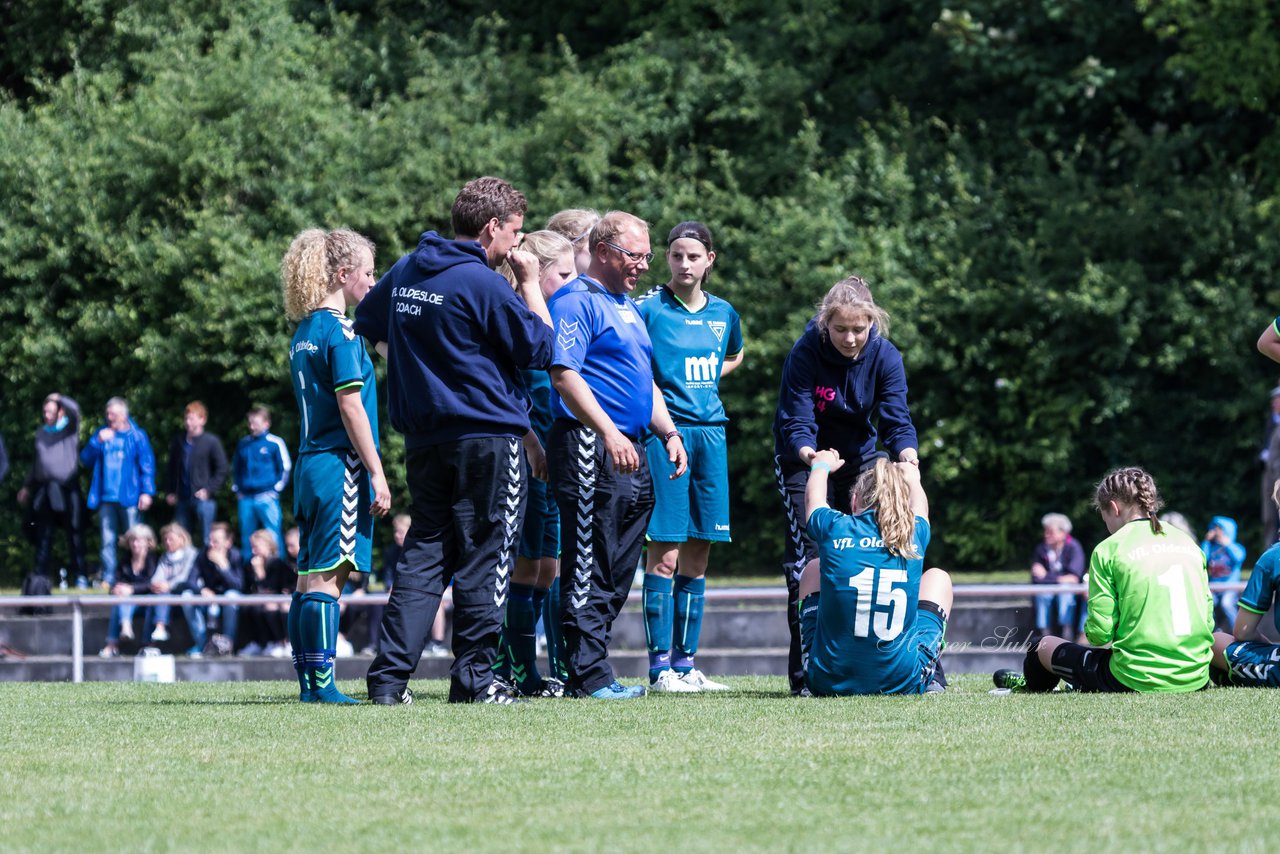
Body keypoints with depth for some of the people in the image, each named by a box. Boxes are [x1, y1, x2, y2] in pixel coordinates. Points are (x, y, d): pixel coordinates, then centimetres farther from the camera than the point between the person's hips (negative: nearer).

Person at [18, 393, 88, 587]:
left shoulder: (69, 428, 3)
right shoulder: (41, 432, 17)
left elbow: (74, 410, -18)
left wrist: (59, 398, -5)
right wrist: (27, 486, 24)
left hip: (67, 489, -4)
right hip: (44, 490, 4)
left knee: (75, 534, -4)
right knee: (43, 536, 3)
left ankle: (80, 576, -3)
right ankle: (41, 576, 5)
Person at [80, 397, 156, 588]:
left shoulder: (137, 436, 0)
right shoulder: (102, 433, 12)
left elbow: (147, 465, -3)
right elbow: (86, 459, 9)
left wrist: (147, 492, -11)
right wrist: (98, 442, -7)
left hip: (129, 498, -4)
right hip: (106, 498, 4)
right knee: (107, 540, 3)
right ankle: (108, 578, 6)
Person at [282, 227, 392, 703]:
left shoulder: (304, 333, 16)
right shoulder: (341, 331, -11)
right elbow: (350, 405, -15)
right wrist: (376, 473, -13)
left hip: (310, 466, 9)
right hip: (340, 466, -9)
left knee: (311, 576, 8)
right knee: (327, 578, -10)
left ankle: (309, 682, 10)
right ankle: (321, 684, -12)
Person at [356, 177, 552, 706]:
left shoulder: (406, 271, 8)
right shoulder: (483, 283, -15)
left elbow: (366, 328, 21)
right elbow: (541, 349, -8)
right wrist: (531, 284, 1)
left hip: (423, 438, 7)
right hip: (487, 437, -7)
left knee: (425, 553, 9)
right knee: (483, 556, 1)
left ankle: (388, 676, 1)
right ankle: (474, 677, 2)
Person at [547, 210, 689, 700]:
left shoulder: (628, 308, 23)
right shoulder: (576, 302, -7)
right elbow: (564, 373, -17)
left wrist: (668, 432, 15)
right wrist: (608, 432, -24)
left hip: (629, 451, 10)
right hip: (589, 450, -10)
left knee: (616, 572, 10)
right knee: (589, 567, -9)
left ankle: (589, 671, 14)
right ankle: (588, 677, -10)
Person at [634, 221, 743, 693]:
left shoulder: (723, 314, 12)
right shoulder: (649, 308, -5)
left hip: (711, 432, 6)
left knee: (698, 555, 7)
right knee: (665, 552, -8)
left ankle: (685, 663, 13)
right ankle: (659, 666, -6)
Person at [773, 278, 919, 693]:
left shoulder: (884, 356, -16)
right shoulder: (805, 352, -24)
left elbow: (896, 418, -22)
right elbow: (796, 420, -28)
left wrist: (906, 451, -45)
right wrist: (809, 452, -50)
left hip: (859, 457, 3)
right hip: (804, 458, -3)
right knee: (807, 551, -14)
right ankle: (805, 671, -14)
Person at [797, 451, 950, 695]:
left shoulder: (834, 529, -4)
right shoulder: (915, 535, -1)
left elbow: (814, 496, 22)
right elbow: (919, 504, 26)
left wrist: (822, 466, 46)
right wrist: (912, 477, 50)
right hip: (904, 682, 0)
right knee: (938, 578, 26)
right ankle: (932, 677, 27)